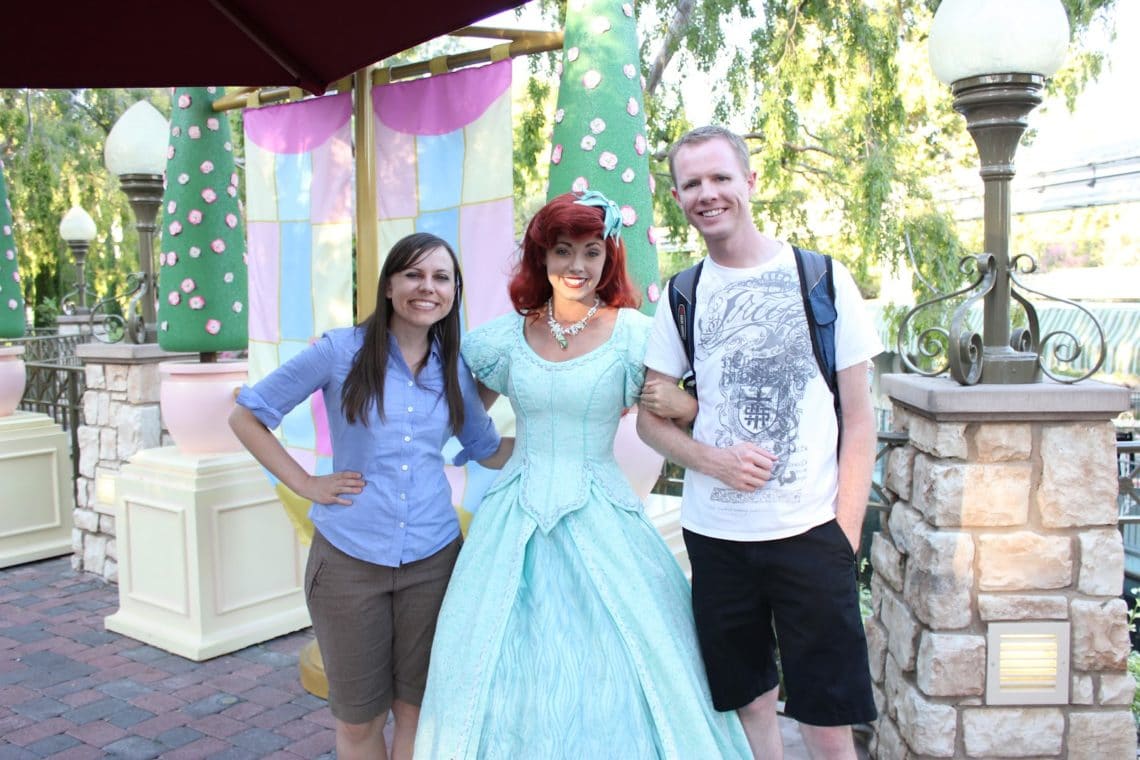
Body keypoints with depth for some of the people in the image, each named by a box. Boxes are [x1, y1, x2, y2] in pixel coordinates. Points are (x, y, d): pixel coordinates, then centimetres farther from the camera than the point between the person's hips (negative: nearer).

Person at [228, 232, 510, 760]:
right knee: (359, 718, 12)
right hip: (349, 558, -2)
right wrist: (305, 483, -7)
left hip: (432, 558, 3)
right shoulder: (342, 350, -7)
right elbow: (246, 415, -1)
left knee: (416, 708, 14)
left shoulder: (454, 368, 3)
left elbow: (489, 451, 14)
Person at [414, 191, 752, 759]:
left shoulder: (632, 333, -5)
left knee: (608, 673, 3)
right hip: (517, 520, 3)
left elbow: (674, 407, -1)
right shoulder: (508, 335, 3)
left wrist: (680, 404, -17)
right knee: (512, 667, 10)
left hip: (601, 520, -2)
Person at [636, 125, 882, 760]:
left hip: (811, 534, -2)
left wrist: (846, 531, -7)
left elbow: (859, 418, 0)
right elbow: (649, 418, 8)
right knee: (749, 704, 15)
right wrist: (713, 460, -11)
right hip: (715, 535, 2)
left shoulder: (822, 278, -1)